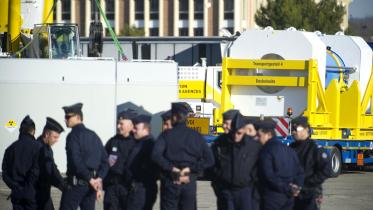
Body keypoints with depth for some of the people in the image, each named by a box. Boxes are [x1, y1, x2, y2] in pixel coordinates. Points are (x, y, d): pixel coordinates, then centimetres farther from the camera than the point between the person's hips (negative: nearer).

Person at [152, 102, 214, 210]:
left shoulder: (166, 135, -5)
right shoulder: (196, 136, 4)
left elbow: (156, 155, -21)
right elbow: (209, 160, -4)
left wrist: (171, 168, -14)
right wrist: (191, 168, -6)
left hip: (170, 184, -3)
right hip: (190, 184, 3)